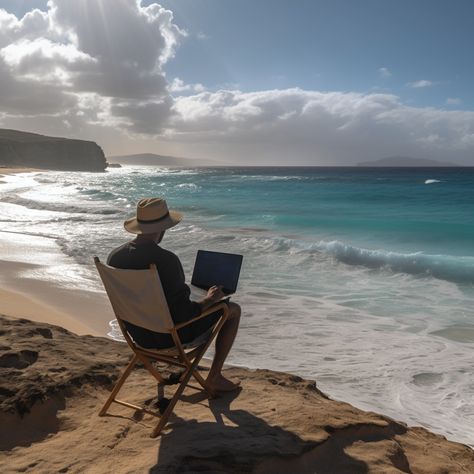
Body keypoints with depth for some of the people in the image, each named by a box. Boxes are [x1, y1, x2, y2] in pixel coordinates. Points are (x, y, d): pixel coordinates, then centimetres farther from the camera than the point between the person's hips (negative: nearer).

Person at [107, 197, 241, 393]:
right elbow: (185, 314, -26)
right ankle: (214, 378, 17)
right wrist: (209, 299, -6)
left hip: (139, 334, 7)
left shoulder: (114, 256, -9)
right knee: (233, 309, 12)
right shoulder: (166, 260, -30)